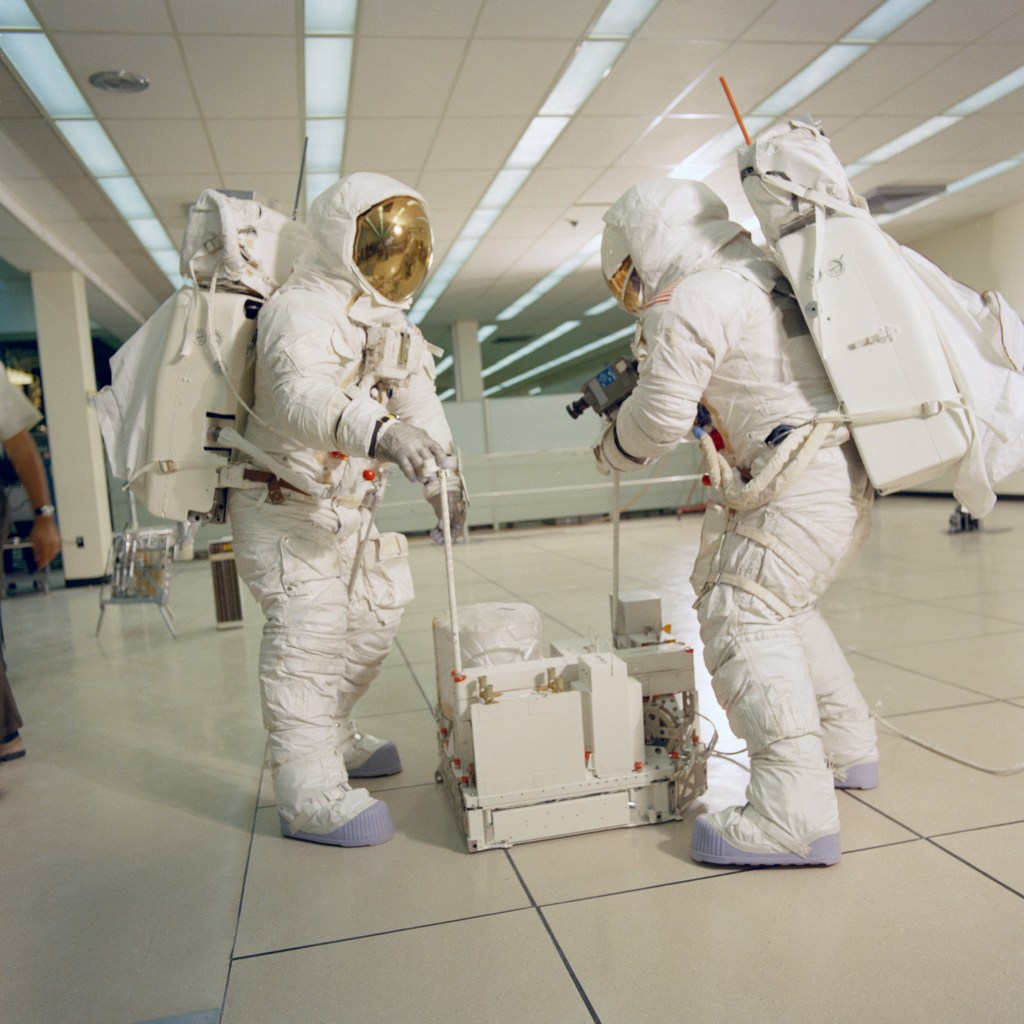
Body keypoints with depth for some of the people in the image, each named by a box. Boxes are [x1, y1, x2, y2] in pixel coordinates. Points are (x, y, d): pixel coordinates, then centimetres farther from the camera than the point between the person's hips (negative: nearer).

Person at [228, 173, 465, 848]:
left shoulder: (389, 323, 13)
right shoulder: (303, 310, -18)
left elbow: (419, 402, 9)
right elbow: (301, 396, -38)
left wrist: (443, 474, -5)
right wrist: (379, 434, -56)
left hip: (348, 509, 10)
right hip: (286, 506, -9)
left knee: (372, 621, 16)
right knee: (308, 628, -15)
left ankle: (335, 737, 35)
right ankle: (308, 792, -8)